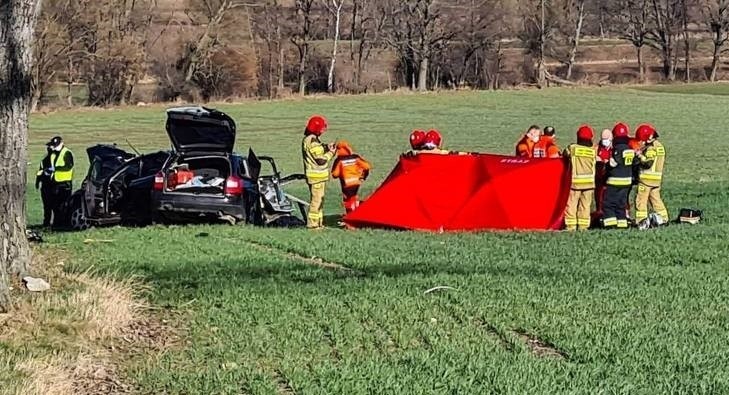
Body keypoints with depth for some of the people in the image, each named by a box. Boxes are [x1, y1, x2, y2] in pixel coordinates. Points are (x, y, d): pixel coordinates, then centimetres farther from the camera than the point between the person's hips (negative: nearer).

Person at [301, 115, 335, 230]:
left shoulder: (308, 139, 12)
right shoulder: (312, 141, -20)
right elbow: (320, 160, -21)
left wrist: (326, 147, 6)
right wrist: (331, 153, -7)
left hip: (318, 175, 10)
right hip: (317, 176, -10)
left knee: (319, 199, 16)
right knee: (317, 199, -6)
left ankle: (318, 222, 23)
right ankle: (312, 223, -3)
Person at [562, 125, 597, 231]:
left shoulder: (572, 148, -4)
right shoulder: (593, 151, -1)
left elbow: (565, 155, 9)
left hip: (576, 181, -2)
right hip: (589, 181, 2)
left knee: (572, 204, 6)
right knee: (585, 205, 8)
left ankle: (571, 225, 3)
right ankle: (583, 226, 7)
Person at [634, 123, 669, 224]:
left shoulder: (650, 148, -14)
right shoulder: (660, 146, 14)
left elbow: (648, 163, -22)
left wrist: (640, 156, -12)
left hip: (646, 178, -9)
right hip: (657, 179, 9)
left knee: (641, 200, -3)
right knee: (656, 199, 14)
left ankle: (641, 220, -6)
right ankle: (664, 218, 13)